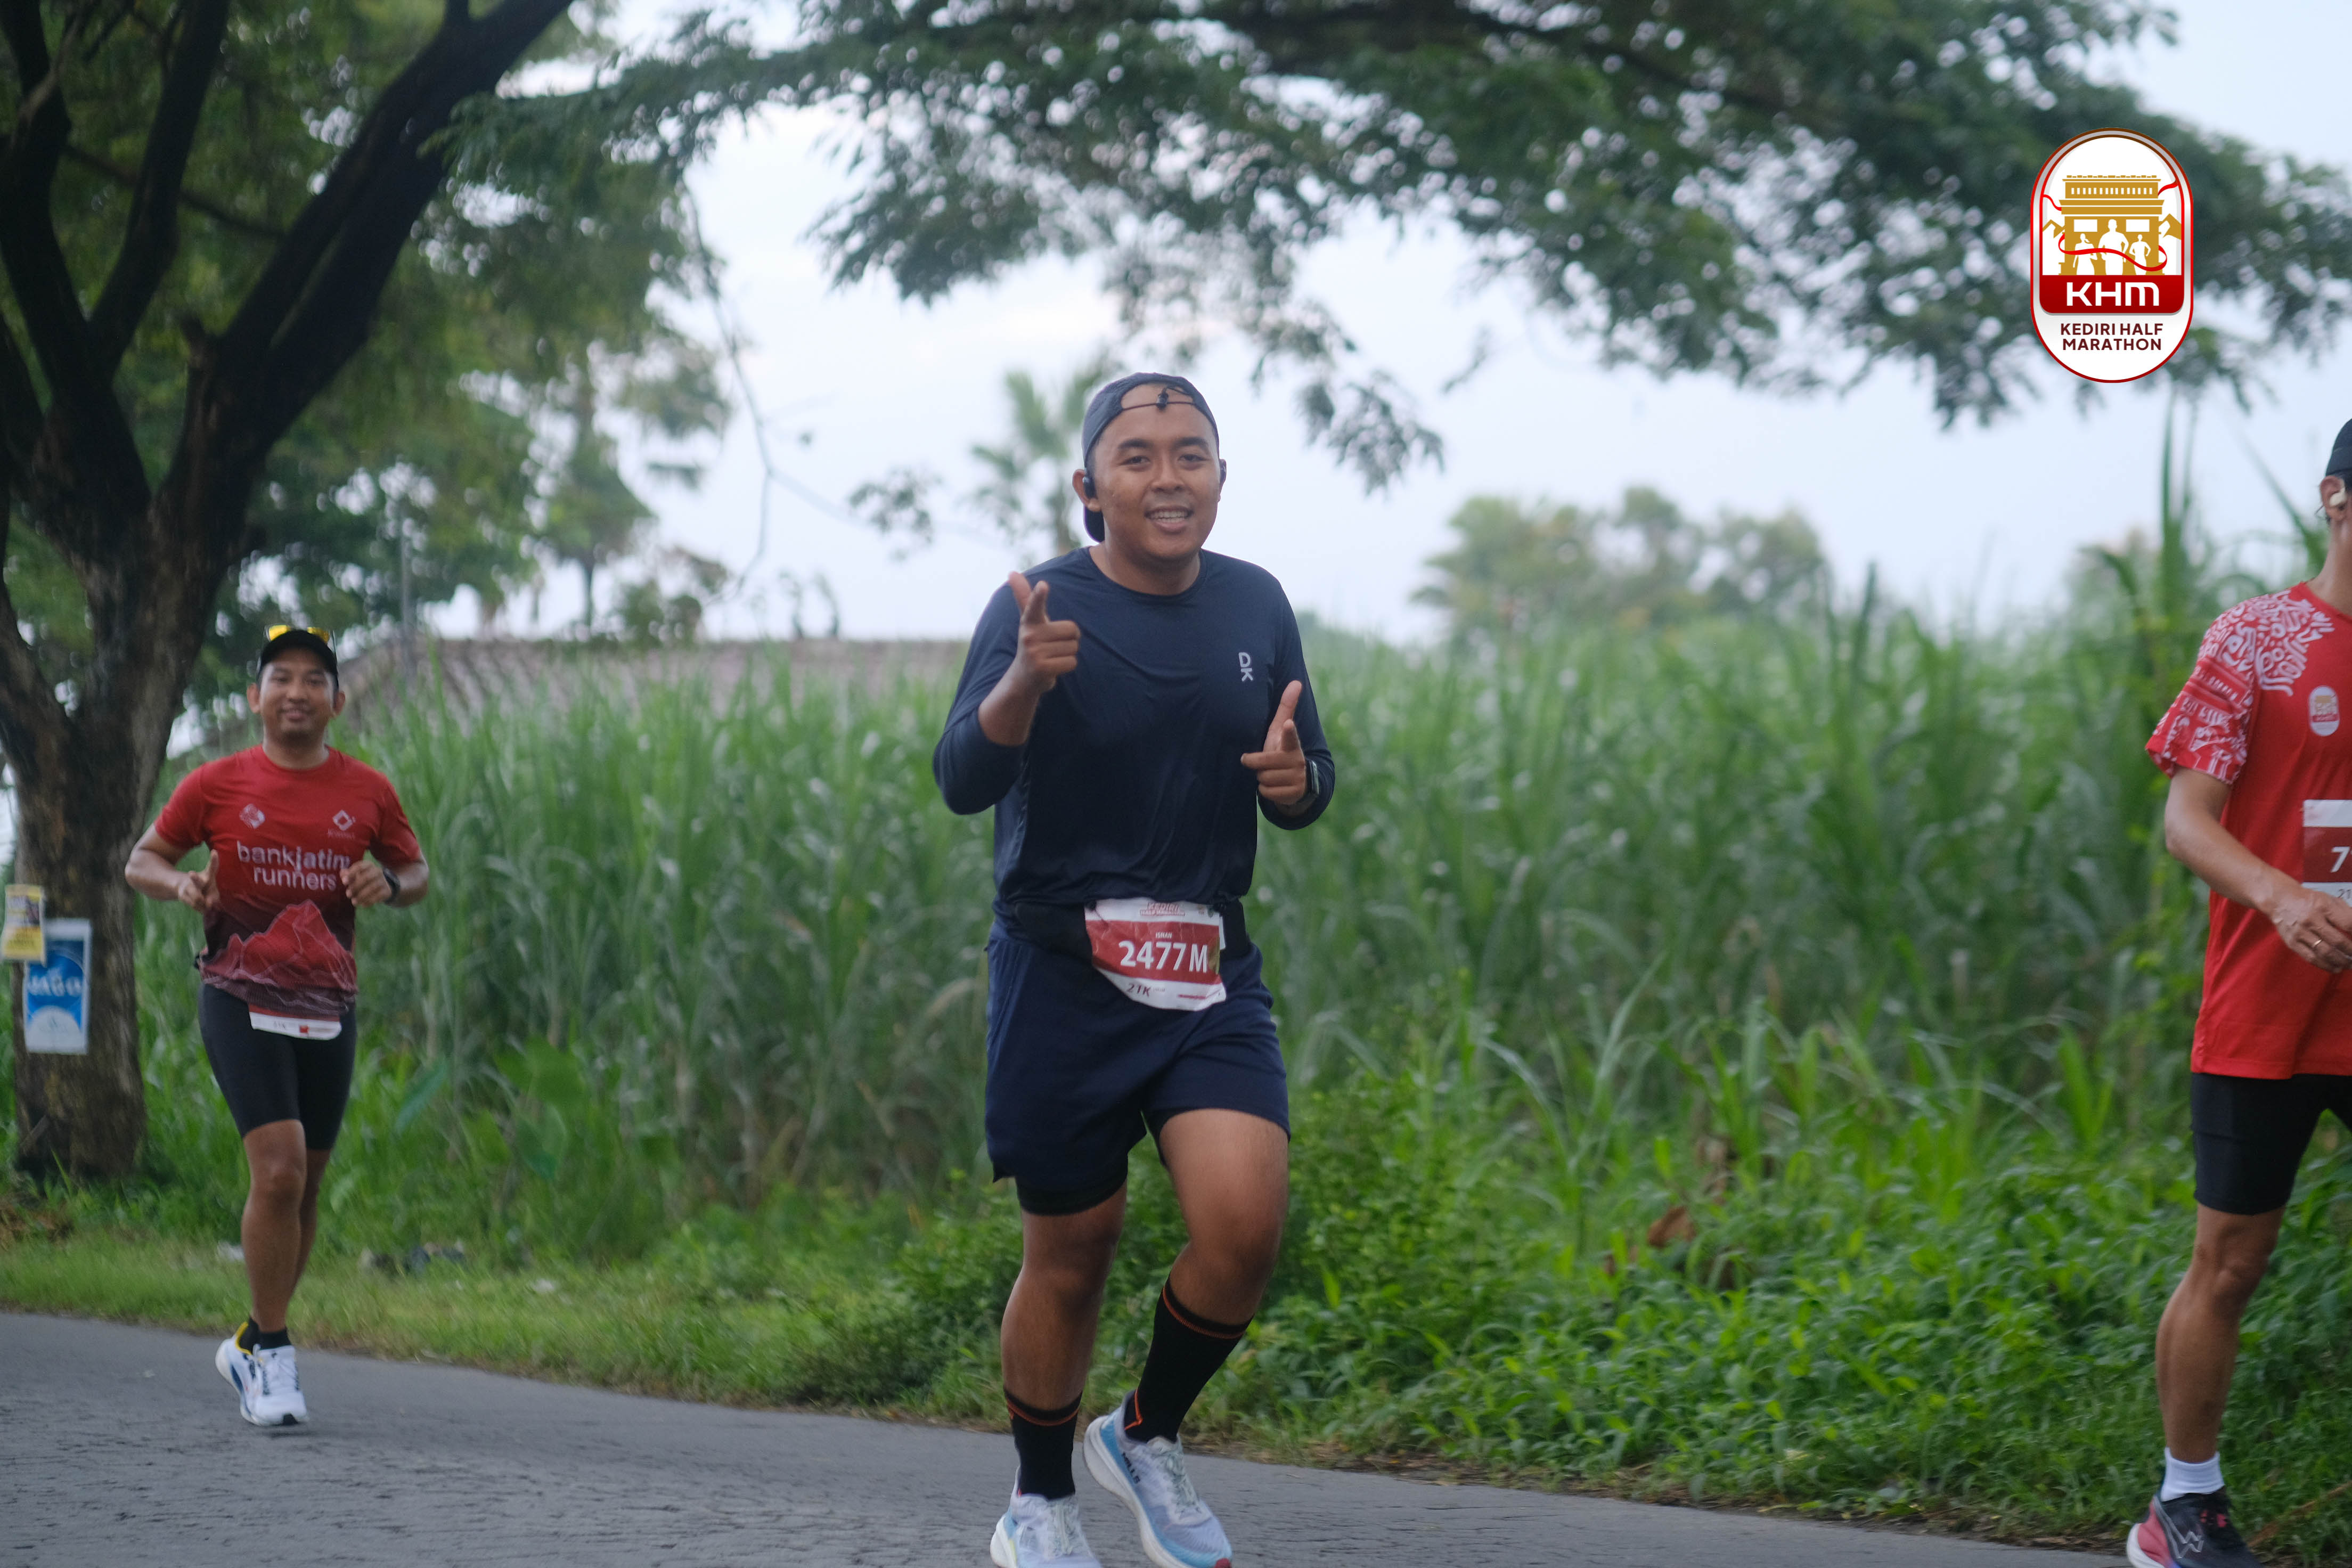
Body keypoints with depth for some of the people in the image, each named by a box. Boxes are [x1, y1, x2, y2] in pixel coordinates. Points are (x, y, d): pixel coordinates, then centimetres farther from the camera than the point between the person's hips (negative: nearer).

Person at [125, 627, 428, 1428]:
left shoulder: (368, 792, 5)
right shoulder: (217, 785, 1)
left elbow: (417, 871, 17)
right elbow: (142, 860, 10)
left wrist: (390, 884, -7)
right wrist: (182, 886, -12)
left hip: (330, 1007, 3)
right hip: (241, 999, -3)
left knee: (305, 1183, 9)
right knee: (278, 1169, -18)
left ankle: (253, 1345, 27)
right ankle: (272, 1352, -6)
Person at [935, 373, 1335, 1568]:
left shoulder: (1254, 607, 6)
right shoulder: (1043, 609, -9)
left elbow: (1305, 799, 15)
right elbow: (964, 781, -21)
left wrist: (1295, 777, -10)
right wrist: (1024, 681, -41)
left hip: (1211, 978, 3)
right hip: (1064, 975, -3)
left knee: (1244, 1221, -15)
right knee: (1070, 1256, 5)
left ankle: (1148, 1438, 11)